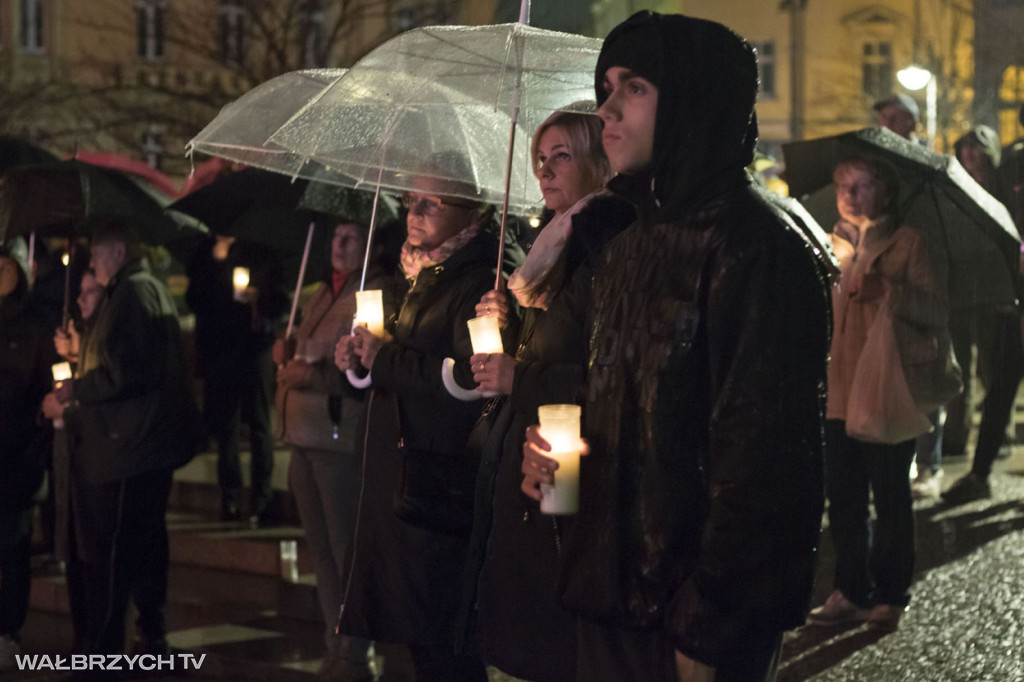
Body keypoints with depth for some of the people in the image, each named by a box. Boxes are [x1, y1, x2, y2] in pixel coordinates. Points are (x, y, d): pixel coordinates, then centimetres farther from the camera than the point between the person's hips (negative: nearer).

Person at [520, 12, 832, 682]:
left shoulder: (755, 244, -16)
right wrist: (552, 453, 2)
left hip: (689, 617, -8)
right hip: (611, 600, 8)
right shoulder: (633, 241, 12)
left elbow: (761, 456, -21)